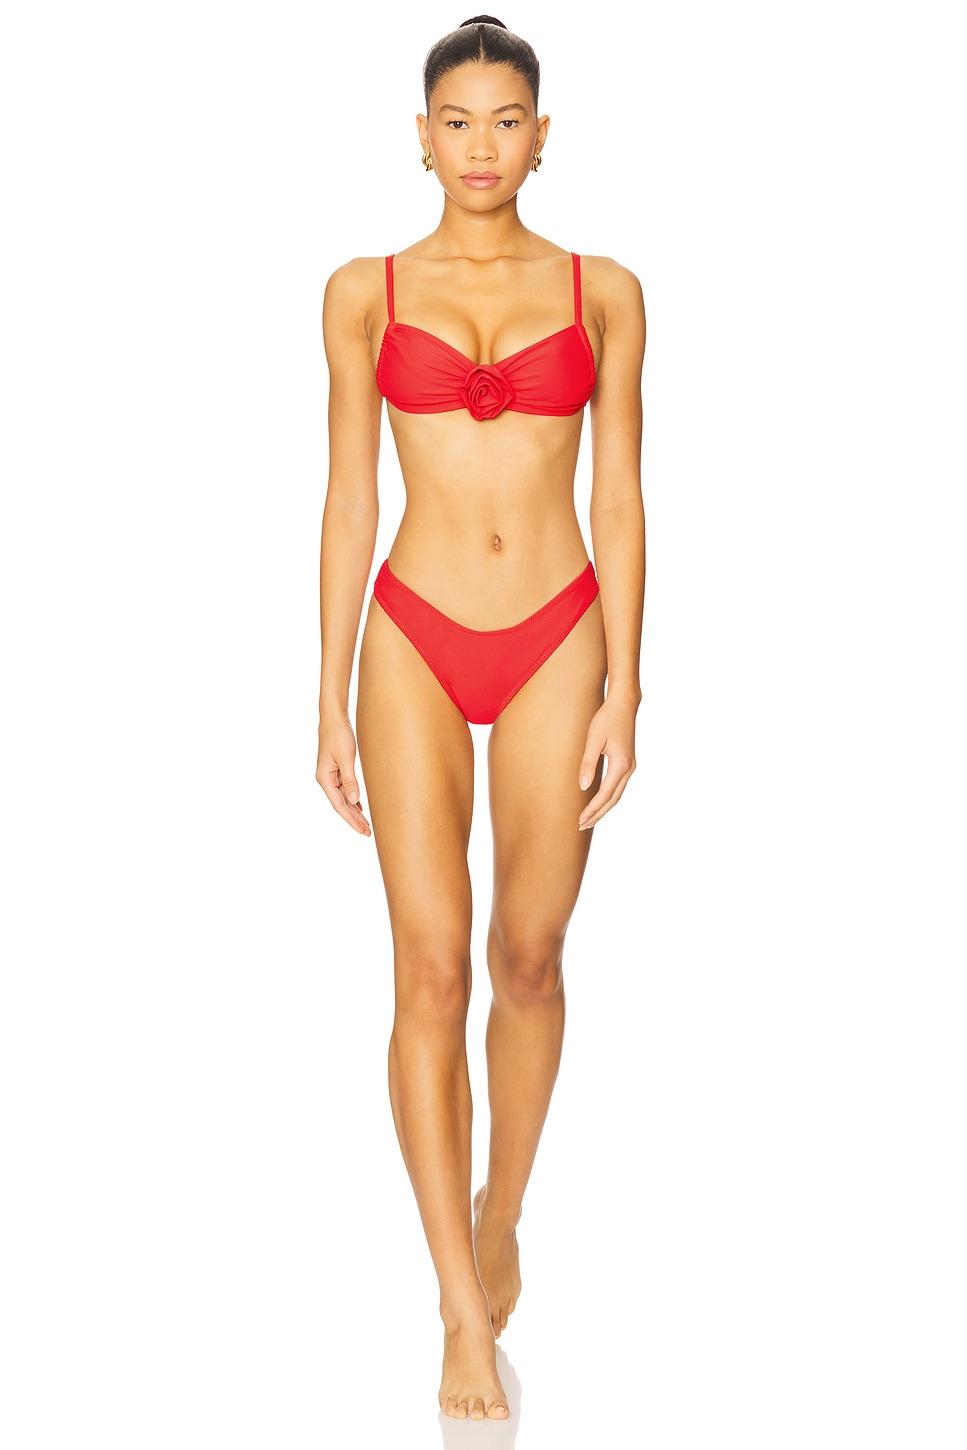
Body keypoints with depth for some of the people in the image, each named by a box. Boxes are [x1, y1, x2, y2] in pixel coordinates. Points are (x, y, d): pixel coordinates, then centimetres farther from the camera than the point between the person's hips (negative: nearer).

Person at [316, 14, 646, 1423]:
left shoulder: (603, 291, 3)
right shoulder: (366, 293, 3)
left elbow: (619, 500, 2)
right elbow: (347, 500, 3)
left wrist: (622, 693, -3)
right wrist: (331, 700, 0)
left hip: (557, 642, 1)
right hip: (416, 643, 0)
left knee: (528, 960, 9)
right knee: (431, 972, -6)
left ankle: (501, 1217, 33)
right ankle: (466, 1312, -1)